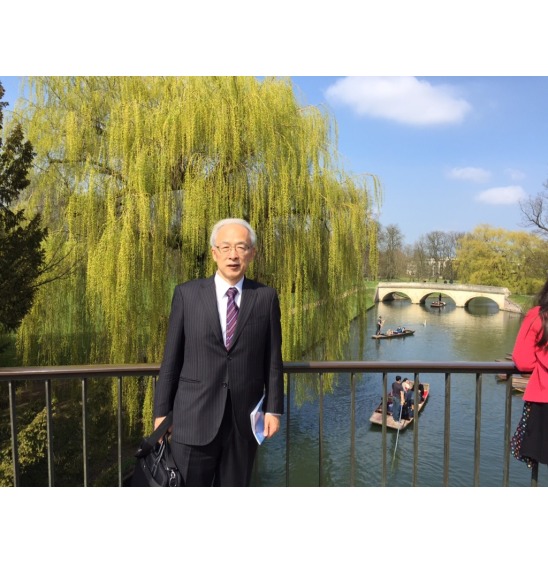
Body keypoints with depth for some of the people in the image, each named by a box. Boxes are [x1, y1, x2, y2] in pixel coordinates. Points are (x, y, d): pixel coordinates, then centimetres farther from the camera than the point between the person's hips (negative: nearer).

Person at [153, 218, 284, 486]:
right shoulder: (187, 294, -2)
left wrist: (273, 409, 1)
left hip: (244, 419, 1)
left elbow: (273, 359, 3)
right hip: (195, 417, -1)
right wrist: (161, 411, 1)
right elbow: (171, 358, 1)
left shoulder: (266, 297, 0)